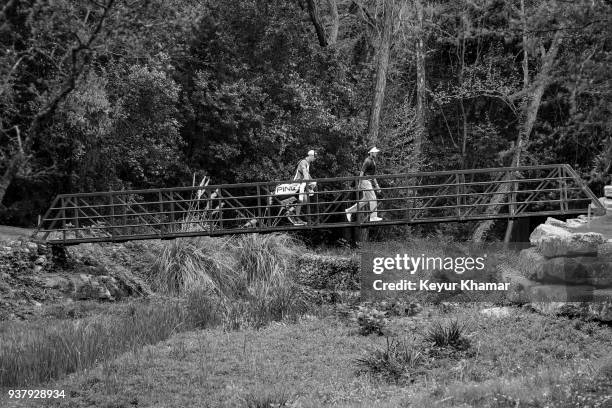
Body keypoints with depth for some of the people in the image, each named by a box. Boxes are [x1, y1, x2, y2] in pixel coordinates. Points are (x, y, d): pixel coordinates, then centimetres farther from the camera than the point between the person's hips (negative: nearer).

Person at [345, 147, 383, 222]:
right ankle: (373, 217, -6)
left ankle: (349, 211, 14)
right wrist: (360, 184, -18)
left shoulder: (373, 161, 17)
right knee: (372, 199, -9)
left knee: (365, 200, 10)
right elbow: (362, 172, -16)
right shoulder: (368, 161, -13)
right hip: (365, 181, -10)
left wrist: (376, 185, 20)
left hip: (370, 182, 10)